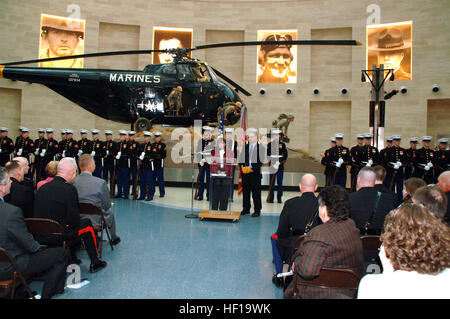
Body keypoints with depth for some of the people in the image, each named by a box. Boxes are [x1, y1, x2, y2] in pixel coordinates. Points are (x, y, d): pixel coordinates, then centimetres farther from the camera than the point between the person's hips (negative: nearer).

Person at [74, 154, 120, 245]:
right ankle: (114, 238, 47)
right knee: (110, 212, 28)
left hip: (77, 220, 4)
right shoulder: (101, 183, -26)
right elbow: (107, 206, -14)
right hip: (96, 221, -4)